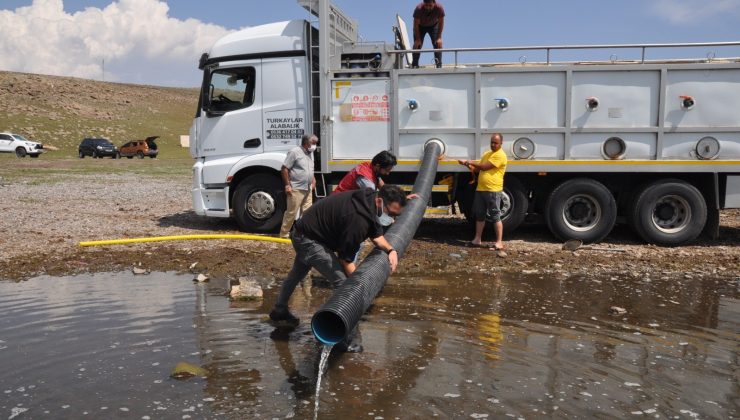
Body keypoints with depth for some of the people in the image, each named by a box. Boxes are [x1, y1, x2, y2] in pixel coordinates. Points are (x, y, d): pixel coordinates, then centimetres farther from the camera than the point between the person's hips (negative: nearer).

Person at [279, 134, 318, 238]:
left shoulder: (310, 153, 14)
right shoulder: (295, 152, -10)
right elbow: (284, 169, -12)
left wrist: (313, 180, 15)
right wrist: (287, 185, -15)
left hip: (308, 189, 8)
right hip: (296, 189, -8)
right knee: (291, 212, -3)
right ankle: (283, 234, 6)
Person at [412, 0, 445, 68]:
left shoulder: (439, 8, -32)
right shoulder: (419, 9, -35)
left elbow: (441, 22, -20)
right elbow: (416, 24, -26)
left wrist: (439, 37, -24)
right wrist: (418, 39, -27)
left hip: (433, 25, 1)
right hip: (420, 26, -1)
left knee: (438, 44, -14)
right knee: (417, 45, -13)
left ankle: (439, 65, -13)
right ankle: (414, 65, -8)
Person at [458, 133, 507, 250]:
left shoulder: (500, 155, -11)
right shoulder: (487, 154, 19)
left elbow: (484, 166, -17)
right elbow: (479, 168, 22)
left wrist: (472, 162, -4)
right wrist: (467, 164, 6)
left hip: (493, 190, -8)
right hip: (480, 189, 8)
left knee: (495, 216, -5)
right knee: (479, 215, 11)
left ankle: (499, 242, 0)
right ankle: (477, 239, 18)